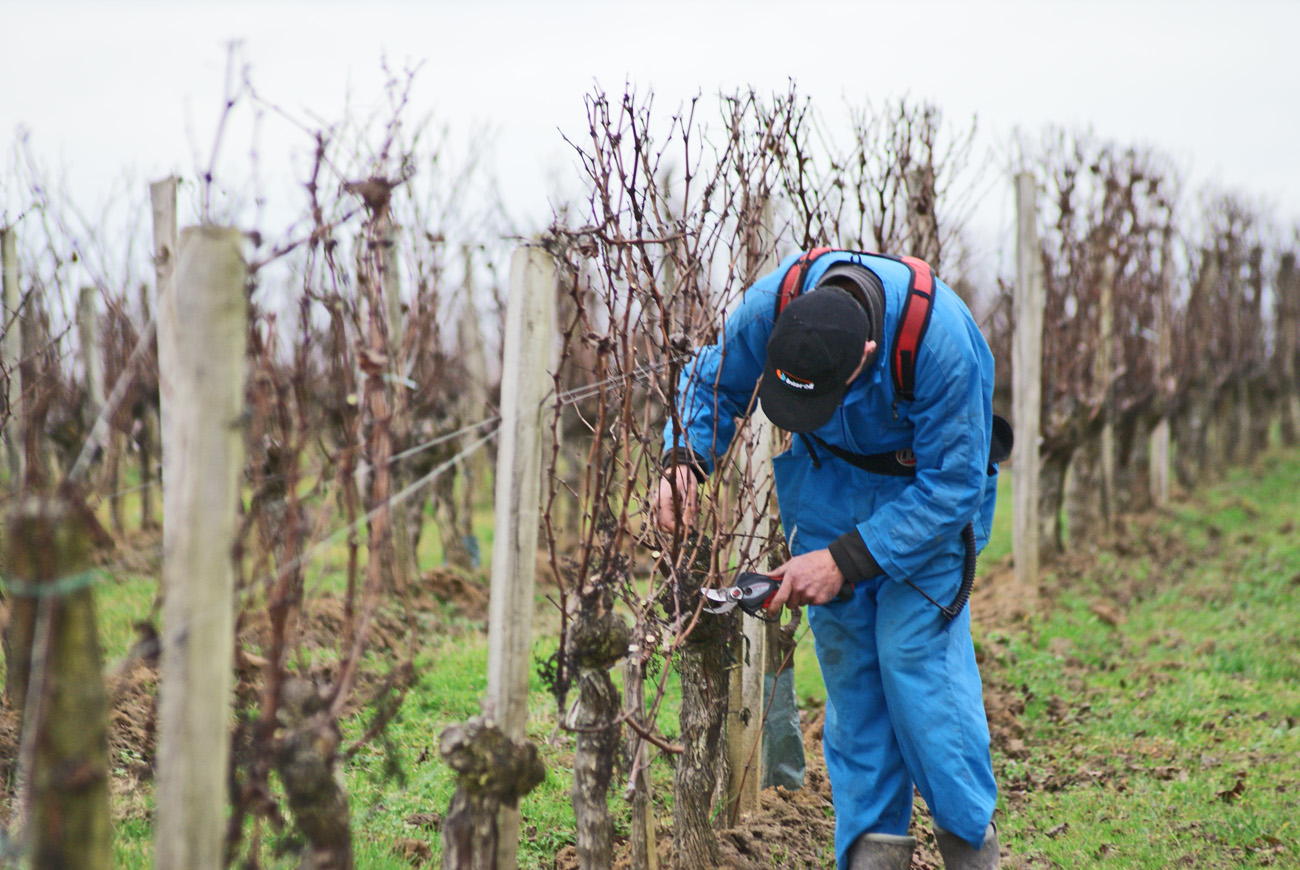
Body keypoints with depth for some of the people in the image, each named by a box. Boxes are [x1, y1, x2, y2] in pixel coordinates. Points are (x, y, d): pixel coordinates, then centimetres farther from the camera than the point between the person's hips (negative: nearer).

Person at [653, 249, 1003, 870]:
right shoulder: (771, 305, -27)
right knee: (843, 651, -1)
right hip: (826, 473, 4)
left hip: (928, 478, -4)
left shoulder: (941, 343, -38)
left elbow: (951, 486, -27)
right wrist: (684, 456, -24)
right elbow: (712, 382, -4)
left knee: (914, 650, -13)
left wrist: (846, 560, -29)